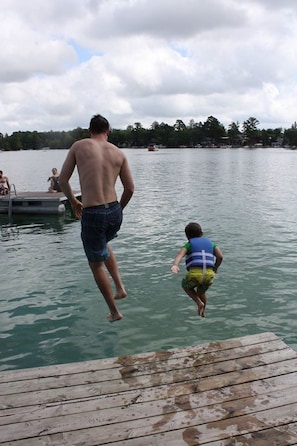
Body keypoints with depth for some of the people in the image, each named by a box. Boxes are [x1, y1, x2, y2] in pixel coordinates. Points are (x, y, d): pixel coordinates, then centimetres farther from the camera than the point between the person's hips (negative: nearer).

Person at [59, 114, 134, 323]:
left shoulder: (79, 146, 1)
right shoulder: (119, 153, 6)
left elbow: (63, 179, 3)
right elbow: (130, 188, 5)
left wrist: (73, 201, 19)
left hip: (92, 215, -4)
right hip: (114, 212, 4)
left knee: (96, 264, 16)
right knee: (103, 245, 36)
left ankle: (114, 312, 25)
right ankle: (120, 287, 27)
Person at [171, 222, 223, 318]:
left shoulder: (188, 245, 14)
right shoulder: (210, 242, 22)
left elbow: (180, 254, -10)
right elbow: (220, 256, 5)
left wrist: (175, 266, -28)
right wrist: (215, 268, 23)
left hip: (194, 274, -3)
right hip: (209, 275, 3)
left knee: (185, 286, 32)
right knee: (201, 292, 35)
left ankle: (199, 303, 14)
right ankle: (203, 311, 52)